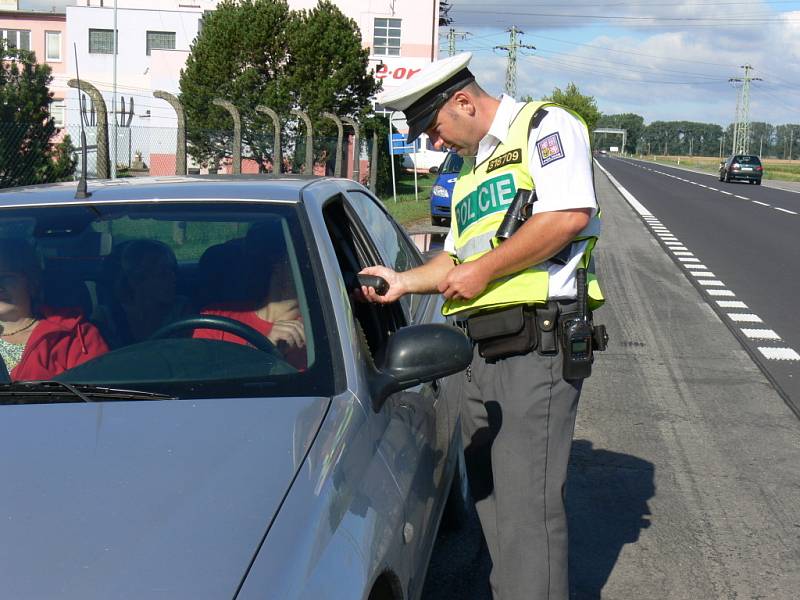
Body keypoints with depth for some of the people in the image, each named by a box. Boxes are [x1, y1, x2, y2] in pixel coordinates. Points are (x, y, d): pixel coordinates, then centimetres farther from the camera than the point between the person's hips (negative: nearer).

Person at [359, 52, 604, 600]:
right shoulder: (471, 168, 27)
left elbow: (570, 216, -15)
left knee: (526, 509, -10)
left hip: (533, 348, -8)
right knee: (490, 503, 10)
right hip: (475, 354, 9)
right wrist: (403, 282, 11)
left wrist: (483, 270, -11)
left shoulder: (546, 127, 1)